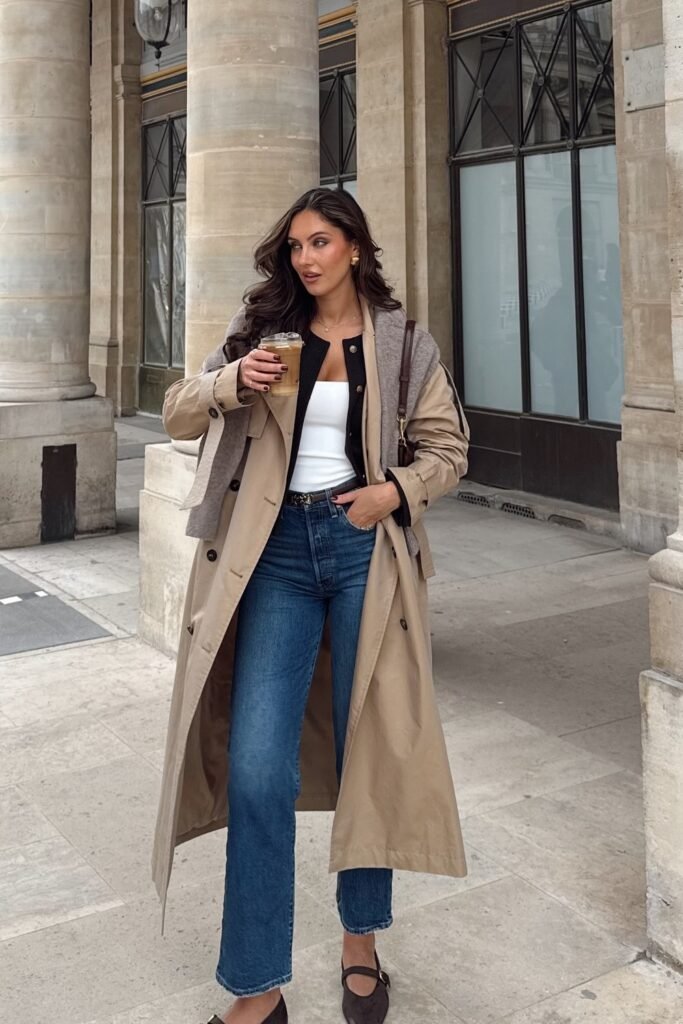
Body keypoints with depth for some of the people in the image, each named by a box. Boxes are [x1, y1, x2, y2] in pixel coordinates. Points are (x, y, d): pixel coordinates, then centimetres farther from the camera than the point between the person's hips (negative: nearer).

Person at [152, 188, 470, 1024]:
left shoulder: (402, 344, 5)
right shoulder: (262, 332, 9)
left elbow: (448, 448, 9)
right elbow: (177, 414, 7)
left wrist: (396, 490, -9)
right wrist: (232, 382, -12)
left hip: (364, 548, 0)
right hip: (280, 549, 1)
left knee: (368, 751, 8)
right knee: (258, 768, -7)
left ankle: (361, 943, 30)